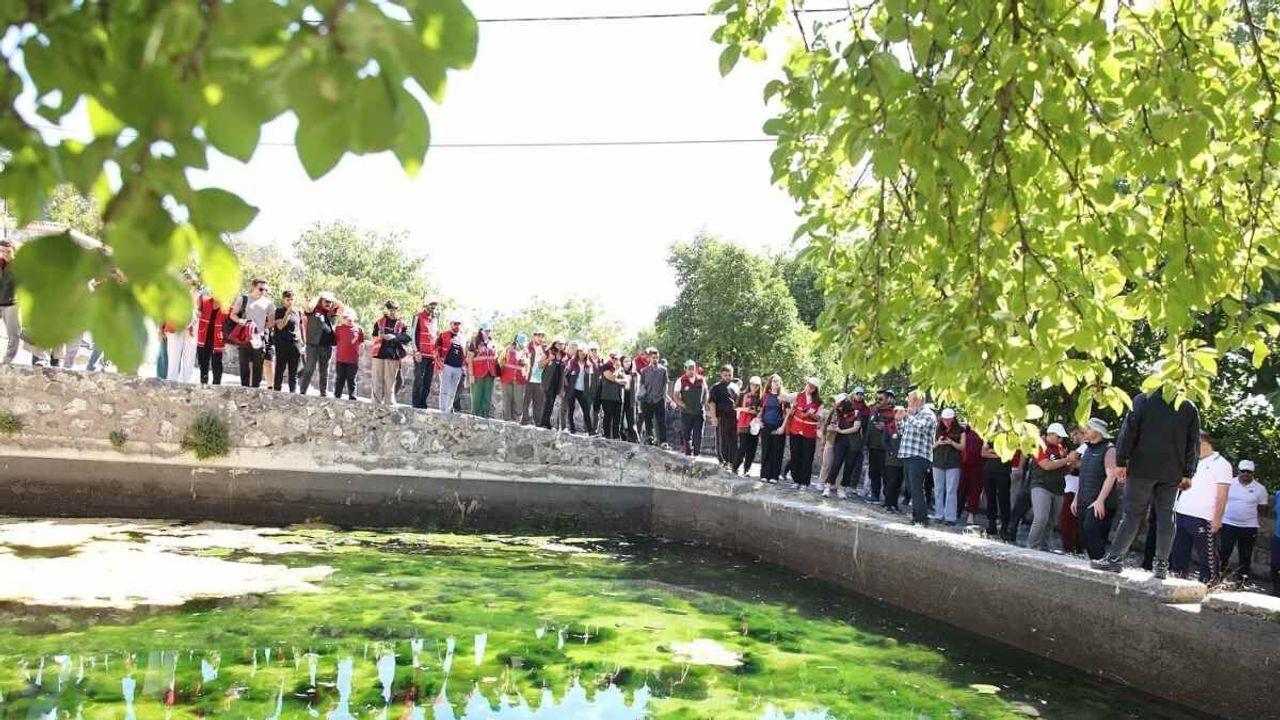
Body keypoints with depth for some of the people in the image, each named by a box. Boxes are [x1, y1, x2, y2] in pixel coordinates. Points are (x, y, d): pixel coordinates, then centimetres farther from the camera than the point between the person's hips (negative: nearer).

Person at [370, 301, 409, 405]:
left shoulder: (401, 324, 5)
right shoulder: (380, 321, 11)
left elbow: (407, 338, -5)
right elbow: (373, 335, 15)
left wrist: (394, 337, -18)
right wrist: (379, 336, -6)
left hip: (393, 355, -2)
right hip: (379, 353, 2)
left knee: (389, 381, 0)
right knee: (377, 380, 2)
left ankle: (389, 403, 4)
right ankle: (376, 403, 6)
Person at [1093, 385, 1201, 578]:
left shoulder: (1142, 400, -2)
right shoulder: (1190, 408, 7)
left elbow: (1128, 431, -5)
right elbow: (1193, 443, 9)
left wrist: (1121, 462, -2)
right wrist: (1188, 474, 12)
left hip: (1143, 468, -2)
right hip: (1172, 473, 2)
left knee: (1132, 513, 0)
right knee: (1166, 516, 6)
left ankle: (1116, 557, -2)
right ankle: (1162, 564, 7)